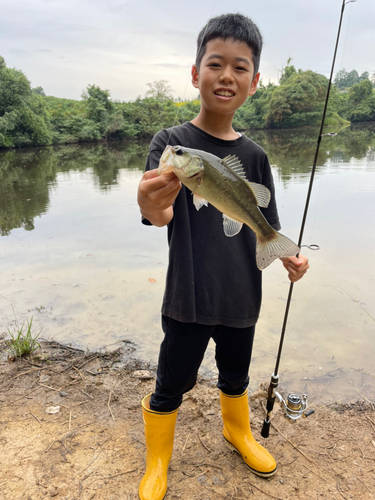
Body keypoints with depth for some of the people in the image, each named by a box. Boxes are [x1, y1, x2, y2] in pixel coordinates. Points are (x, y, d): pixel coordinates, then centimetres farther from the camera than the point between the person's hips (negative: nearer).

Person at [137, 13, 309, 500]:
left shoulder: (254, 155, 3)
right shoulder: (171, 141, -9)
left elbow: (265, 224, 10)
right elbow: (162, 215, -25)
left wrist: (287, 256, -8)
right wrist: (152, 203, -47)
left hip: (242, 296, 4)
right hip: (188, 297, -3)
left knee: (235, 375, 24)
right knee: (170, 386, 9)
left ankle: (239, 432, 53)